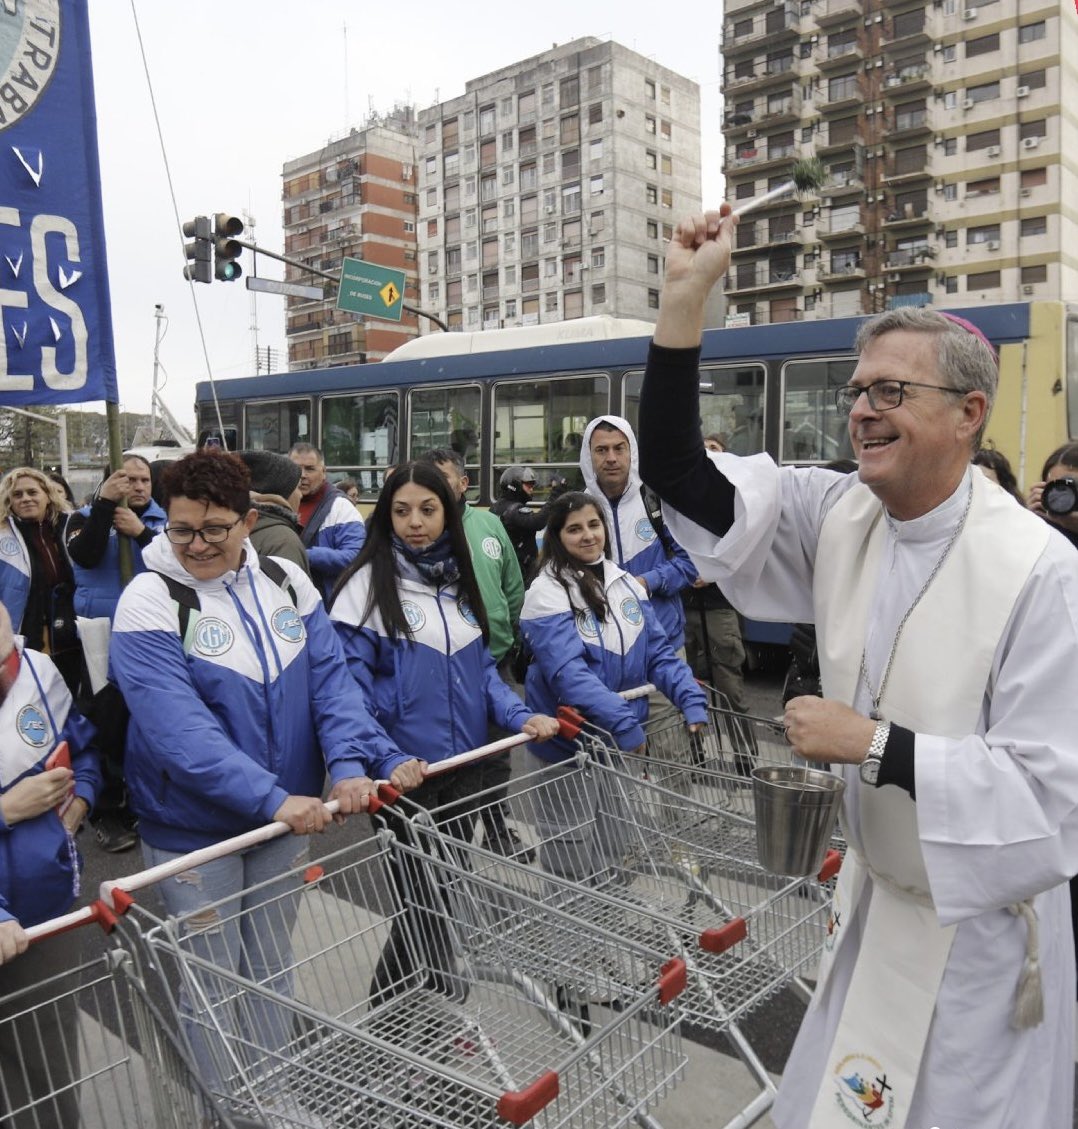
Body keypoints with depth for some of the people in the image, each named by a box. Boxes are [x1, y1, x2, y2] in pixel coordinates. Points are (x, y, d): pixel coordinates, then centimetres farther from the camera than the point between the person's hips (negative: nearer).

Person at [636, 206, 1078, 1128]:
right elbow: (679, 473, -11)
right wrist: (686, 296, -18)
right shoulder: (841, 517, -7)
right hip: (870, 902, 5)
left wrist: (872, 745, -24)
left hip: (977, 922, -5)